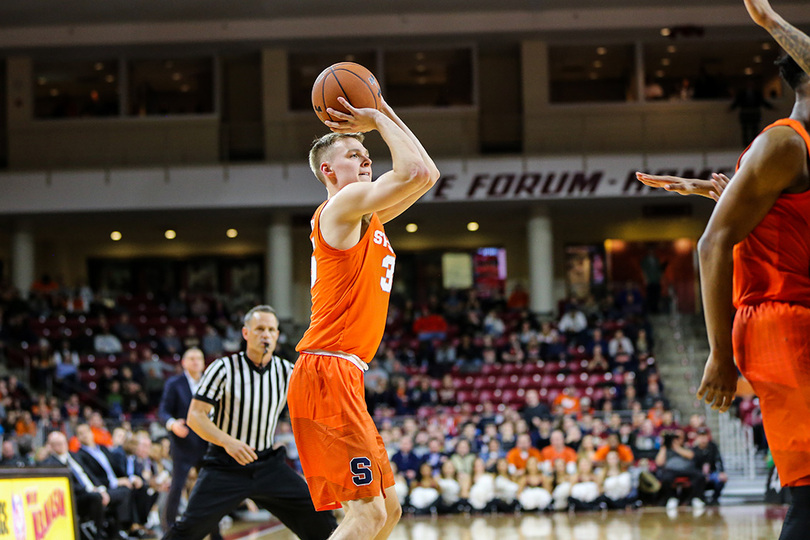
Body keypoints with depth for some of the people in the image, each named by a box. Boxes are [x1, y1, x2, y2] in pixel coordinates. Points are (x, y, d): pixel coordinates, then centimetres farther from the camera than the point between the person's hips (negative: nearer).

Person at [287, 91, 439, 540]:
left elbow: (425, 175, 28)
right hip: (327, 373, -10)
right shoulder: (343, 204, -6)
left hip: (343, 378, 10)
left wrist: (385, 116, 20)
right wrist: (380, 120, -3)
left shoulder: (367, 217, 21)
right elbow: (417, 172, -18)